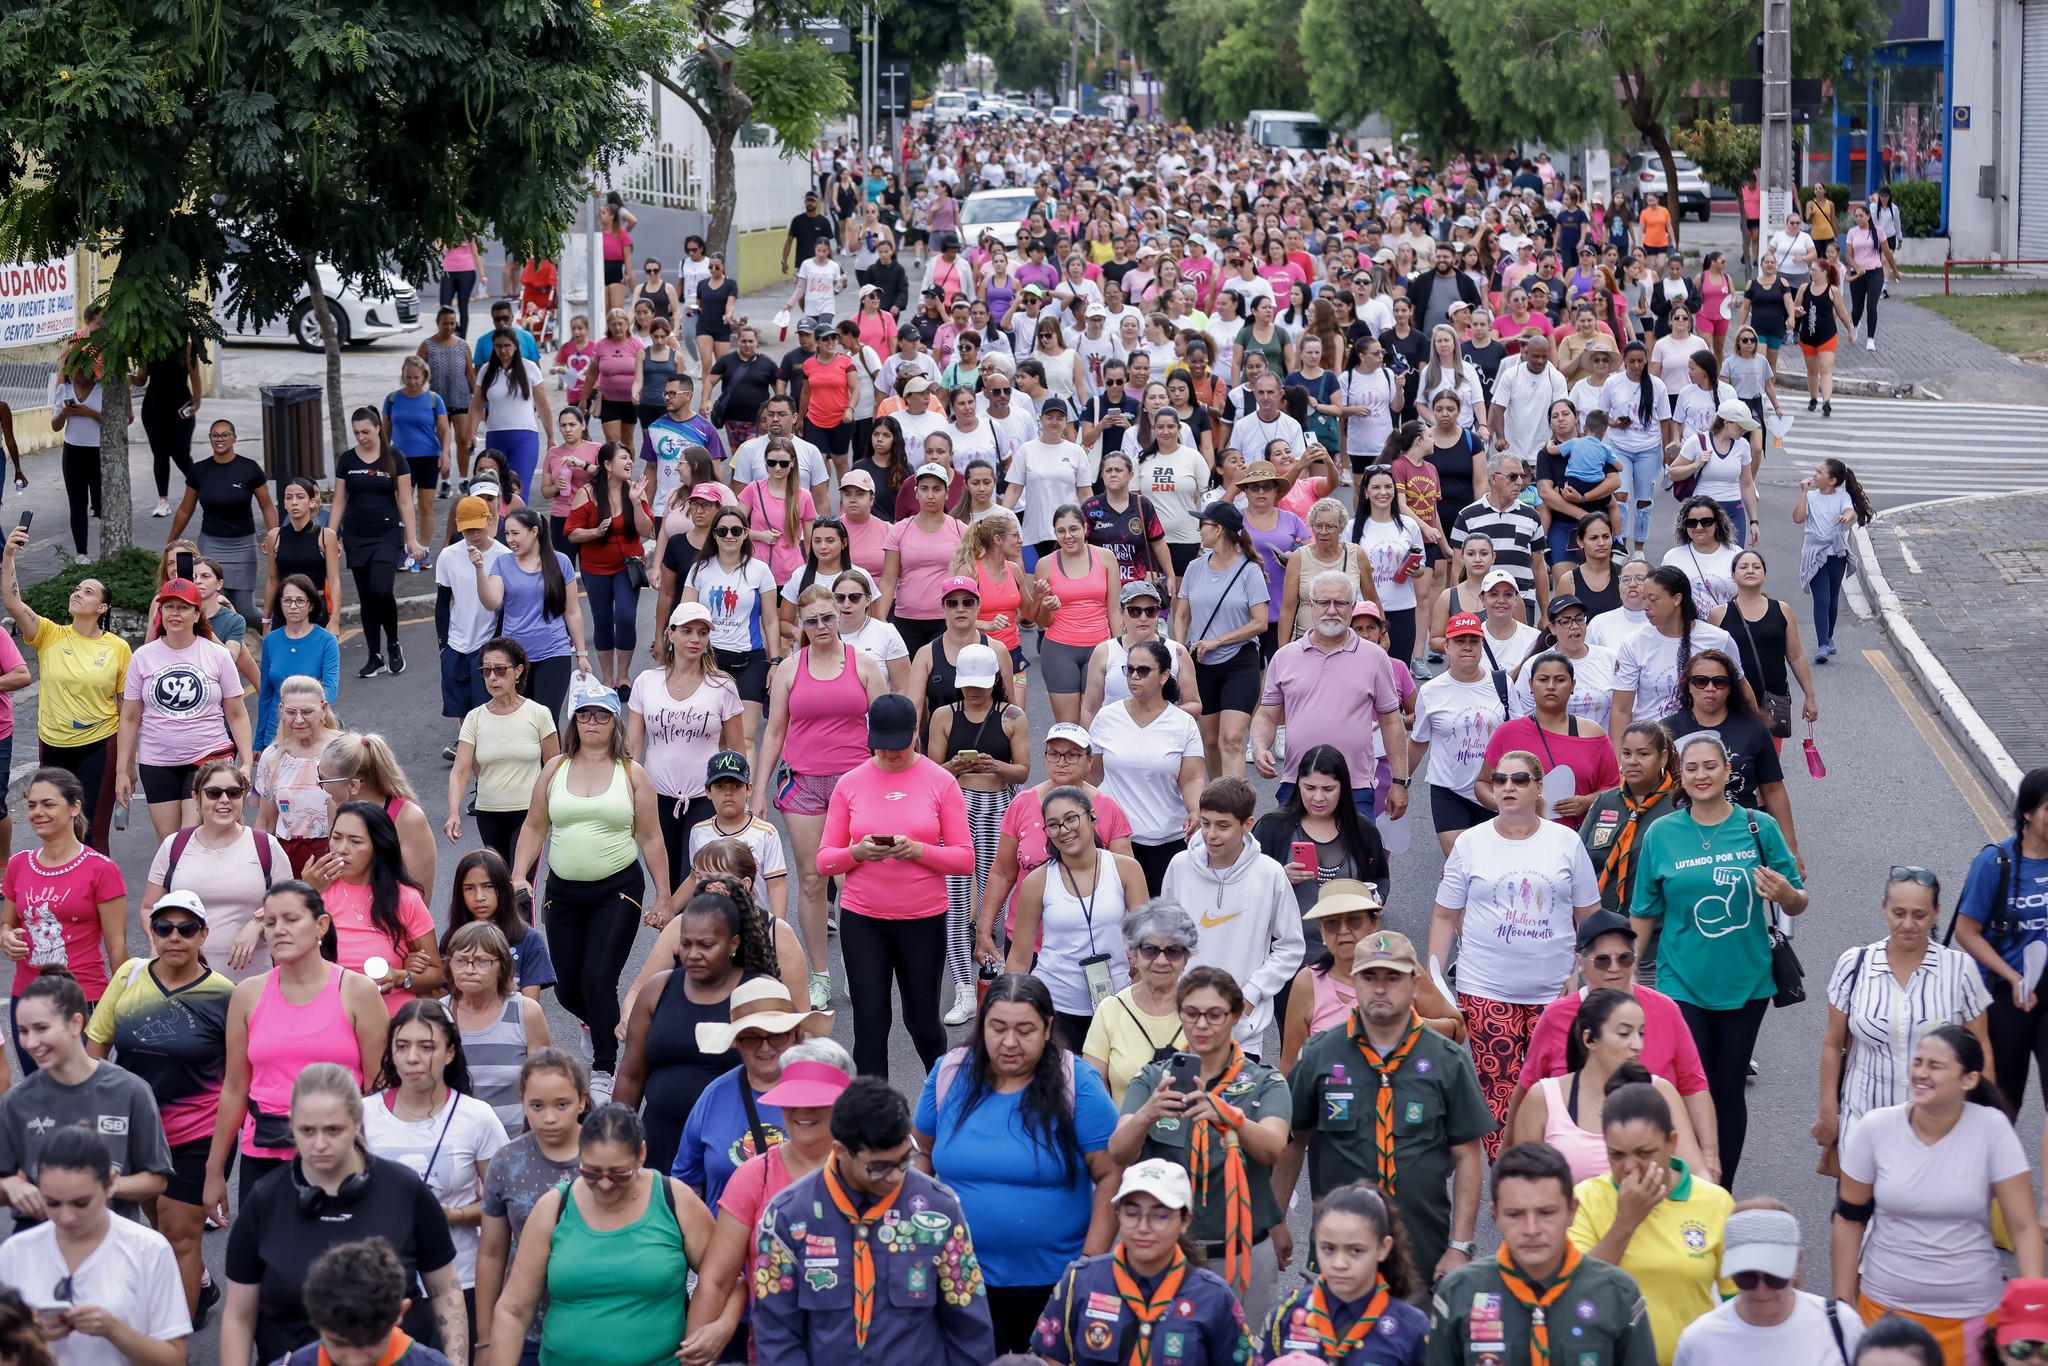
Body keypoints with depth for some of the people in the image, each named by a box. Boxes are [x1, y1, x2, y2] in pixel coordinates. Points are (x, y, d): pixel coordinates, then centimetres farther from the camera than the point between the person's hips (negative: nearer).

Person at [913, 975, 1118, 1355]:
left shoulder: (1076, 1084, -12)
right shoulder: (949, 1075, -2)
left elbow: (1111, 1174, -11)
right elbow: (922, 1153, 10)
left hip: (1053, 1281, -2)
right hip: (962, 1278, 2)